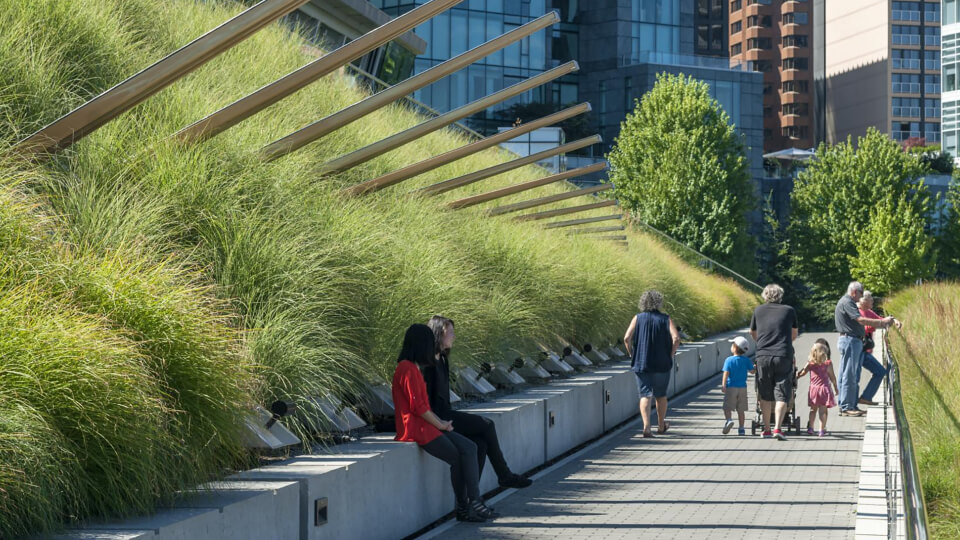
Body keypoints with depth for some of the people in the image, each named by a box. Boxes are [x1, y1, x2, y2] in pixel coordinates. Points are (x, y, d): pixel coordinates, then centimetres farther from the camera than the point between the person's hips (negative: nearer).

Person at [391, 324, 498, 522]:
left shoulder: (413, 368, 17)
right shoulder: (407, 369, -16)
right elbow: (417, 406, -20)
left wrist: (440, 421, 8)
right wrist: (439, 424, -8)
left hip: (427, 425, 10)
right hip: (416, 429, -10)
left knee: (469, 448, -1)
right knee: (457, 458, -8)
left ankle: (473, 502, -6)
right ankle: (464, 508, 1)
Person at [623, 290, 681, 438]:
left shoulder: (638, 318, 1)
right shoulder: (666, 319, -1)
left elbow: (627, 338, -8)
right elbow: (676, 338, -14)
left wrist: (632, 354, 5)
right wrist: (671, 355, -1)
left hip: (641, 364, 0)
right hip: (662, 365, 0)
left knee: (645, 395, -1)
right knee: (661, 395, 17)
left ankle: (646, 426, -20)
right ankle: (661, 425, 31)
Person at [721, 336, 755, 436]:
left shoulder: (729, 360, -6)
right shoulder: (746, 360, 2)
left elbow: (726, 373, -14)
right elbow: (752, 371, 5)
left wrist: (723, 385, -17)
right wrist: (752, 364, 26)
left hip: (731, 387, -3)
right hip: (742, 387, 3)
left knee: (727, 407, 0)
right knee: (741, 410, 10)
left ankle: (729, 420, -27)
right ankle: (741, 429, 12)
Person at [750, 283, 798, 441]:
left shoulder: (759, 310, 11)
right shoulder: (789, 310, 9)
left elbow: (752, 333, 25)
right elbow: (794, 334, 25)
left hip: (763, 356, 1)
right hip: (784, 357, -1)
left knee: (765, 395, 12)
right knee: (782, 394, 0)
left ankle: (766, 429, 14)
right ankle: (777, 428, -14)